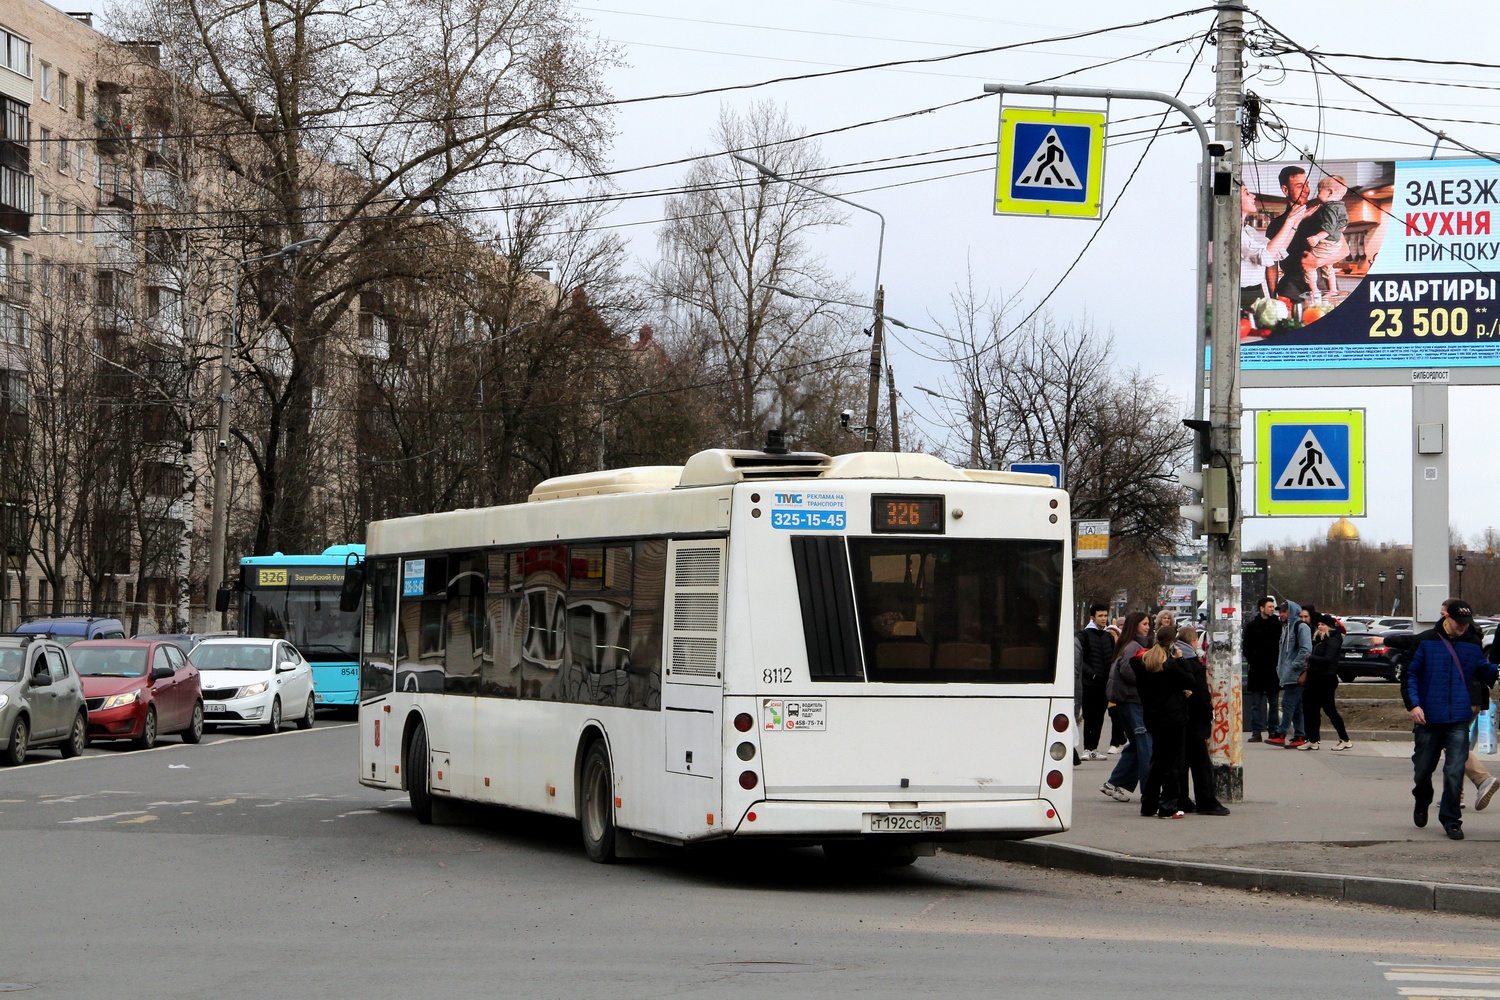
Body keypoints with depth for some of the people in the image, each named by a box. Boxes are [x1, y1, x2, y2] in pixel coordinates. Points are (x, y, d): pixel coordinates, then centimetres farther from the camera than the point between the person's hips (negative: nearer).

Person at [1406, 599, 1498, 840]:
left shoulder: (1472, 646, 6)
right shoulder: (1425, 642, -3)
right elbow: (1410, 674, -2)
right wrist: (1414, 704, -12)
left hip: (1458, 720, 1)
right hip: (1428, 719, -1)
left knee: (1455, 772, -8)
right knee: (1423, 768, 11)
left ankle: (1451, 820, 1)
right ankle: (1421, 804, 39)